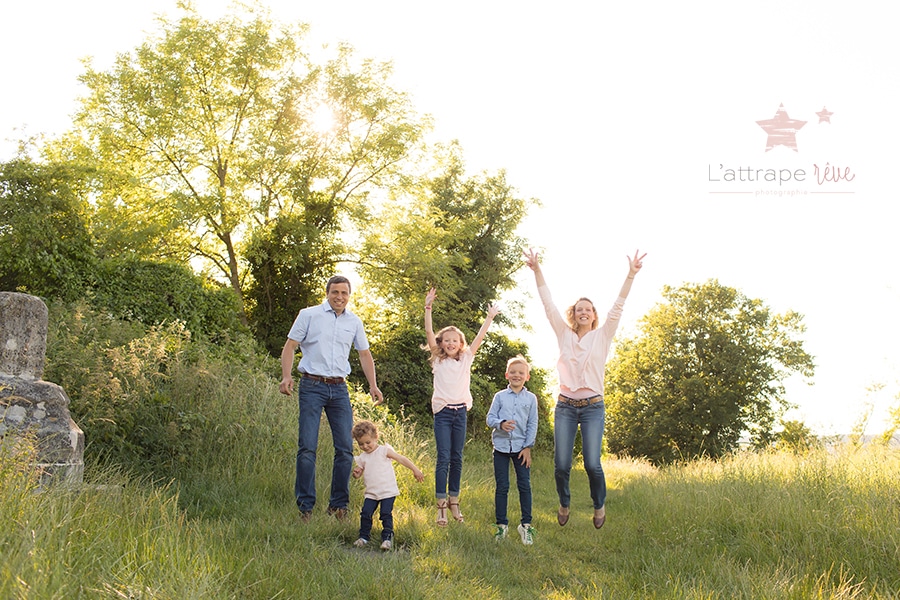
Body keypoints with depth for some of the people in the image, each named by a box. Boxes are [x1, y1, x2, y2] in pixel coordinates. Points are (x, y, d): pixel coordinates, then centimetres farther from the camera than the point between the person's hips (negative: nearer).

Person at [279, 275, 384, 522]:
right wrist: (286, 377, -13)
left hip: (339, 389, 4)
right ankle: (305, 506, 2)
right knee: (307, 448, -7)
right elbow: (290, 346, 2)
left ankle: (339, 504, 13)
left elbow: (364, 354, 20)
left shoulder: (354, 322, 13)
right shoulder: (309, 315, 3)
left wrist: (373, 385, 9)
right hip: (312, 386, -3)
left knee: (345, 448, 1)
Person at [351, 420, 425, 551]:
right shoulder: (362, 458, 10)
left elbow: (401, 459, -3)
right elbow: (359, 474, 16)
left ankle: (387, 538, -2)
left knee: (386, 514, -10)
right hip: (371, 493, 4)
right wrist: (356, 474, -10)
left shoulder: (384, 451, -3)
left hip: (388, 492, -4)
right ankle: (363, 537, 13)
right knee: (365, 514, -3)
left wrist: (415, 470, -7)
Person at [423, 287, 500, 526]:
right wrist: (428, 308, -13)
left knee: (457, 458, 6)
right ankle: (441, 505, -5)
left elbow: (480, 336, 7)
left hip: (461, 411, 3)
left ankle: (454, 500, 16)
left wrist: (490, 317, 2)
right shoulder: (438, 360, 3)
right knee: (444, 458, -8)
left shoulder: (466, 359, 9)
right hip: (443, 412, -3)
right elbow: (429, 332, -6)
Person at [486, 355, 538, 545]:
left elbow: (533, 424, 5)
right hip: (501, 446, 0)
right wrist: (501, 424, -21)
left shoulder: (531, 398, 5)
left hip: (521, 448, 0)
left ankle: (526, 524, 8)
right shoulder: (500, 396, 4)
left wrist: (528, 447, -2)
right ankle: (502, 524, 12)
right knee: (502, 487, 3)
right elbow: (490, 418, 1)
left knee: (525, 486, -1)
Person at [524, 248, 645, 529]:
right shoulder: (565, 335, 10)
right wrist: (536, 270, -1)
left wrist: (631, 274, -13)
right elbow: (548, 305, 5)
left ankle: (599, 505, 19)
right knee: (561, 464, -2)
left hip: (593, 407, -1)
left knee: (592, 463, -9)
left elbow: (618, 307, -3)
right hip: (565, 406, 1)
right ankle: (564, 504, 26)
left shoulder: (602, 336, 7)